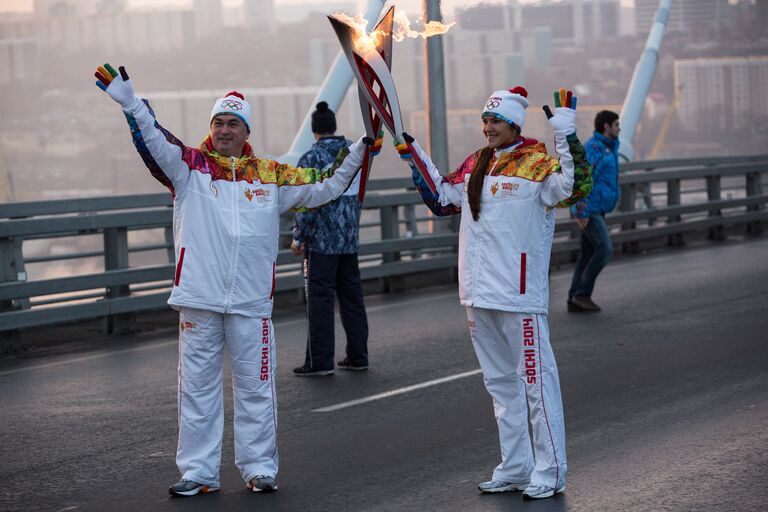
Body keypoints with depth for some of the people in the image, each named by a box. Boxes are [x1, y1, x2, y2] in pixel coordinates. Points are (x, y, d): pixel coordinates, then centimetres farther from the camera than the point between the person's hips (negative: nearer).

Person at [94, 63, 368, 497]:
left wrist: (359, 152, 7)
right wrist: (130, 101, -27)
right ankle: (199, 472, 13)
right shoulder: (189, 166, 3)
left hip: (252, 300, 1)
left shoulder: (271, 175, 8)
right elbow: (154, 141, -13)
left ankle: (260, 468, 16)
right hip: (198, 298, -1)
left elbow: (323, 187, 13)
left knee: (256, 387, 6)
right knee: (197, 387, 5)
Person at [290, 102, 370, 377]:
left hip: (322, 239, -6)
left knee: (320, 298, -3)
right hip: (349, 238, 6)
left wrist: (298, 238, -9)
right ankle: (357, 356, 16)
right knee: (351, 294, 13)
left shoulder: (311, 158, -13)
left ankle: (319, 361, -2)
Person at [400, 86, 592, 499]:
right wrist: (414, 157, 18)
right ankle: (515, 468, 25)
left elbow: (573, 186, -27)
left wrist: (566, 137, -34)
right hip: (479, 294, 8)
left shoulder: (537, 163, -10)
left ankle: (550, 472, 3)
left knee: (536, 379, -3)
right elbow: (442, 199, 24)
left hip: (518, 294, -8)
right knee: (499, 381, 15)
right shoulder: (476, 164, 12)